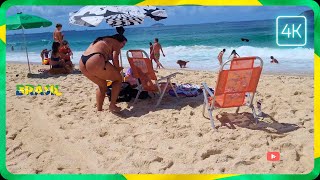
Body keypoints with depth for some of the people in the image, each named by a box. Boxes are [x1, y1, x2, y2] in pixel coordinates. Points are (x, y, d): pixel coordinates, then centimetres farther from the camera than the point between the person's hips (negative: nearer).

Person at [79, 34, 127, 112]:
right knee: (118, 79, 9)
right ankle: (112, 105, 7)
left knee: (102, 85, 27)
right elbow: (115, 58, -5)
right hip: (95, 62, -9)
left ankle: (99, 109, 24)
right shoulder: (116, 43, 11)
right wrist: (117, 69, 11)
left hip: (82, 63, 9)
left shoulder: (101, 41, 36)